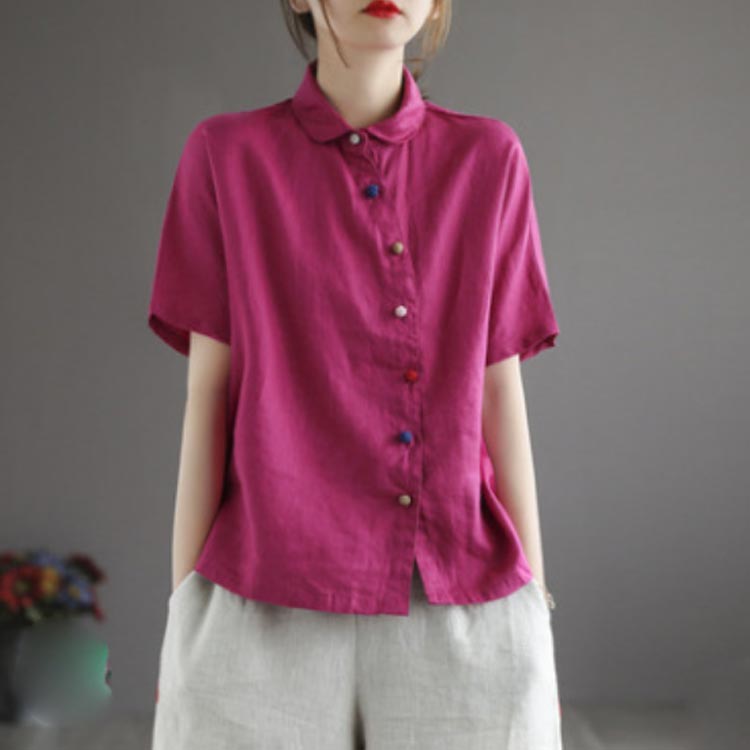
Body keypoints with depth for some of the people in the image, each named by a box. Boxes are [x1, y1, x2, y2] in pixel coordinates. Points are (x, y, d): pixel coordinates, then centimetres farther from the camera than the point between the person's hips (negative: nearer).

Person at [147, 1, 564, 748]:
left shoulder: (488, 161, 8)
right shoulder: (227, 156, 4)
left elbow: (499, 392, 7)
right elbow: (207, 391, 2)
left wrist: (534, 617, 5)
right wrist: (185, 620, 0)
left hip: (464, 615, 2)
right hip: (268, 614, -1)